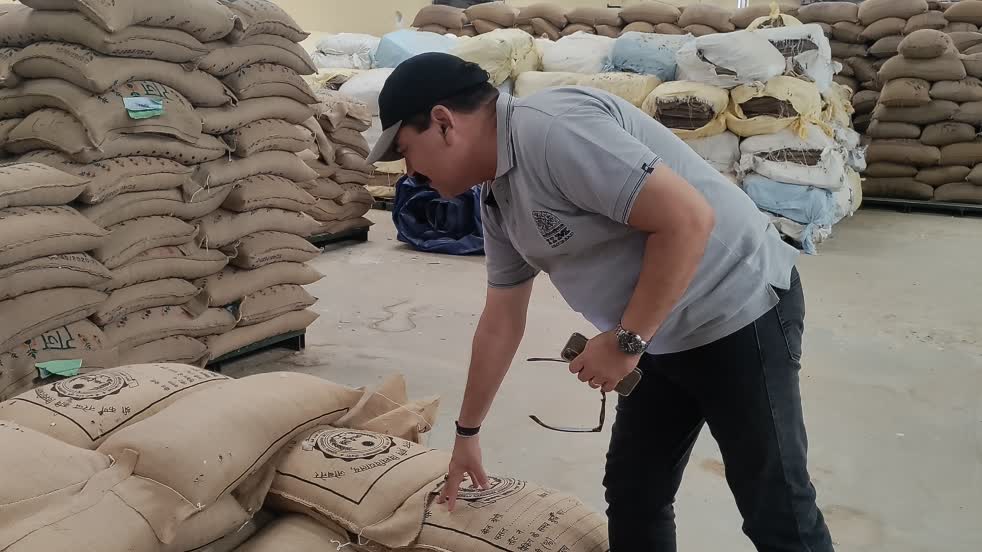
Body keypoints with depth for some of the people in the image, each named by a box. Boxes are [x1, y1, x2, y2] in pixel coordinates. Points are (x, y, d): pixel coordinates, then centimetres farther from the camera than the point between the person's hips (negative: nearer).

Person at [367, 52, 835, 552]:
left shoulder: (551, 128, -24)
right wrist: (467, 433, 23)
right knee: (631, 497, 14)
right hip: (664, 338, 9)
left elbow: (688, 219, -28)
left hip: (739, 312, -9)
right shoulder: (496, 198, 6)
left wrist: (626, 341, -20)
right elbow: (501, 323, 16)